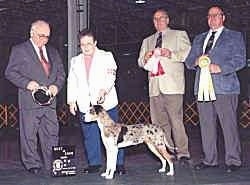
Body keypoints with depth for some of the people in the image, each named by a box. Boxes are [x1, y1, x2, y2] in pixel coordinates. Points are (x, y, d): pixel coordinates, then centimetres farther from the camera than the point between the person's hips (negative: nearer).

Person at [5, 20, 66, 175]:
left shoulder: (53, 52, 18)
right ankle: (33, 165, 11)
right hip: (30, 101, -4)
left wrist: (56, 85, -2)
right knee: (29, 135, 1)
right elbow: (10, 72, -2)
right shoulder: (19, 50, 2)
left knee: (52, 134, 6)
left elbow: (61, 73, 19)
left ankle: (52, 165, 14)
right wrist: (26, 83, -16)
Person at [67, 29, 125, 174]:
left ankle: (119, 164, 7)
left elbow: (111, 76, -7)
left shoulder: (107, 57, 4)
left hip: (106, 103, -3)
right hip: (85, 106, 3)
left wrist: (104, 89, -25)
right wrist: (72, 101, 4)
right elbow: (72, 82, 14)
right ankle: (94, 164, 17)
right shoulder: (75, 61, 16)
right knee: (90, 136, 6)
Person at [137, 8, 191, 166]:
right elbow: (140, 62, 23)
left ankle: (183, 153, -9)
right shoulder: (147, 41, 27)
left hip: (172, 84, -5)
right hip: (154, 86, 5)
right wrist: (145, 58, 1)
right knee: (159, 122, 1)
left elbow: (188, 53, 1)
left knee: (176, 120, -12)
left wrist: (172, 54, -15)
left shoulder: (179, 35, 15)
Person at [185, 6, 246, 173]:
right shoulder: (199, 39, 24)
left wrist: (220, 68, -15)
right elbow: (188, 62, 20)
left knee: (229, 125, -6)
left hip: (225, 87, -4)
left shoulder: (235, 37, 10)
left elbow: (240, 60, -1)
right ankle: (210, 159, 12)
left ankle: (233, 160, 2)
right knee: (206, 126, 3)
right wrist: (197, 61, -3)